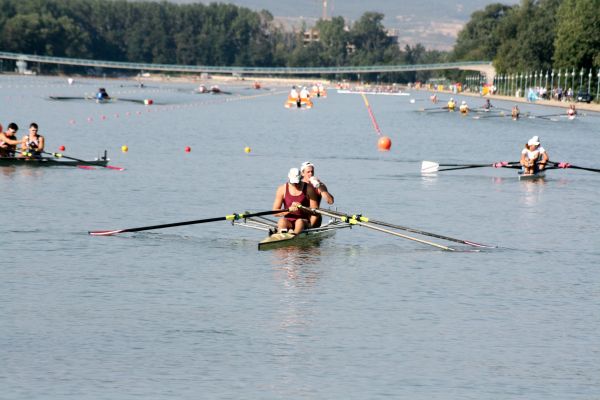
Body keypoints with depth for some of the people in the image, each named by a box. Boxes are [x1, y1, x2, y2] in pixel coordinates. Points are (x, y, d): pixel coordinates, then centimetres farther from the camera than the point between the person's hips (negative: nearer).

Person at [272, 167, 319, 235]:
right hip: (288, 221, 1)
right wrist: (289, 209, -17)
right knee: (281, 221, -33)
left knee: (300, 222, -35)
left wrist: (301, 208, -18)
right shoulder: (282, 189, 4)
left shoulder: (308, 188, 2)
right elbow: (275, 212, 0)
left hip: (304, 221, -1)